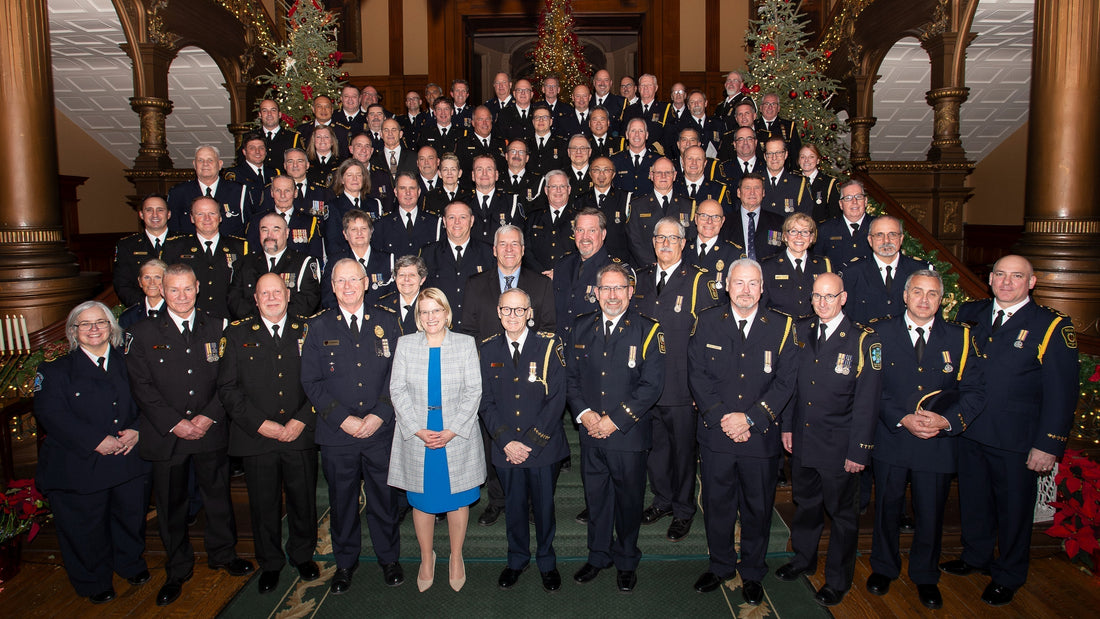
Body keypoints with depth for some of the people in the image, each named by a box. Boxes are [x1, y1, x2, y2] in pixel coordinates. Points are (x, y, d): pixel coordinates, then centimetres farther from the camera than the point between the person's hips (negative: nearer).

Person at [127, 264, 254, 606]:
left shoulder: (216, 328, 3)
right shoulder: (143, 333, -1)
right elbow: (142, 387, -5)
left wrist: (209, 417, -11)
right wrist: (175, 423, -13)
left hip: (211, 432, 1)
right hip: (166, 435, -1)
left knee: (218, 496, 13)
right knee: (171, 505, 10)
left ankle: (222, 553, 35)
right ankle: (178, 569, 28)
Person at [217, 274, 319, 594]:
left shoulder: (306, 331, 5)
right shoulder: (236, 334, 3)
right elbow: (228, 388, -1)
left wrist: (301, 420, -10)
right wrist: (260, 424, -10)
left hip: (300, 436, 1)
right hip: (257, 437, 0)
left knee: (303, 501, 10)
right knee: (263, 505, 10)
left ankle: (303, 555, 34)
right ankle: (270, 564, 31)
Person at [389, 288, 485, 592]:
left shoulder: (465, 344, 0)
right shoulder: (405, 344, 3)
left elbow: (473, 391, -3)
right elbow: (398, 390, 0)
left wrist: (452, 431, -12)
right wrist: (418, 430, -11)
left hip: (457, 437, 0)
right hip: (417, 438, 1)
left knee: (458, 499, 9)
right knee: (422, 501, 10)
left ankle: (456, 558, 29)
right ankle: (426, 559, 30)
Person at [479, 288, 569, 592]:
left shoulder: (549, 345, -6)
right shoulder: (488, 349, 2)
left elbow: (557, 398, -8)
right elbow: (486, 401, 3)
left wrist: (532, 441, -13)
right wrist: (506, 440, -9)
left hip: (543, 445, -2)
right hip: (506, 448, 2)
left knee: (544, 506, 10)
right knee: (514, 506, 14)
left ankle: (547, 562, 32)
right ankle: (517, 559, 36)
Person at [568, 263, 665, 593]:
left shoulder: (648, 330, -6)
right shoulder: (581, 327, 6)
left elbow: (652, 385, -12)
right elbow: (571, 376, 8)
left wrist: (615, 420, -16)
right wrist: (583, 413, -9)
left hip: (629, 434, -3)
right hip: (590, 432, 3)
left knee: (629, 500, 11)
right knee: (595, 498, 15)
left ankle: (627, 562, 31)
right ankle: (599, 556, 35)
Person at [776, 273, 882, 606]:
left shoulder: (864, 340, -12)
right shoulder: (801, 332, 3)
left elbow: (868, 401, -12)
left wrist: (859, 450, -12)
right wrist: (787, 425, 8)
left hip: (838, 446, -4)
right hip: (802, 440, 4)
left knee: (842, 513, 12)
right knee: (805, 503, 21)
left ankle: (838, 579, 29)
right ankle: (803, 557, 43)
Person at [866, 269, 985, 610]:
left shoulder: (960, 338, 1)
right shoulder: (881, 333, -1)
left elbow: (974, 391, 0)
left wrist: (946, 420, -16)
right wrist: (902, 419, -16)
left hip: (938, 443, 1)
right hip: (891, 439, 0)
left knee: (931, 515, 11)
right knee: (887, 509, 14)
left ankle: (925, 576, 34)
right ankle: (883, 568, 36)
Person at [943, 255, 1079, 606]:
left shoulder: (1052, 327, -8)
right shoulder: (970, 314, 4)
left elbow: (1061, 392, -10)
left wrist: (1048, 445, -14)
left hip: (1015, 441, -4)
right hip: (969, 430, 4)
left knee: (1013, 506, 12)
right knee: (973, 499, 19)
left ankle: (1007, 577, 33)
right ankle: (976, 557, 42)